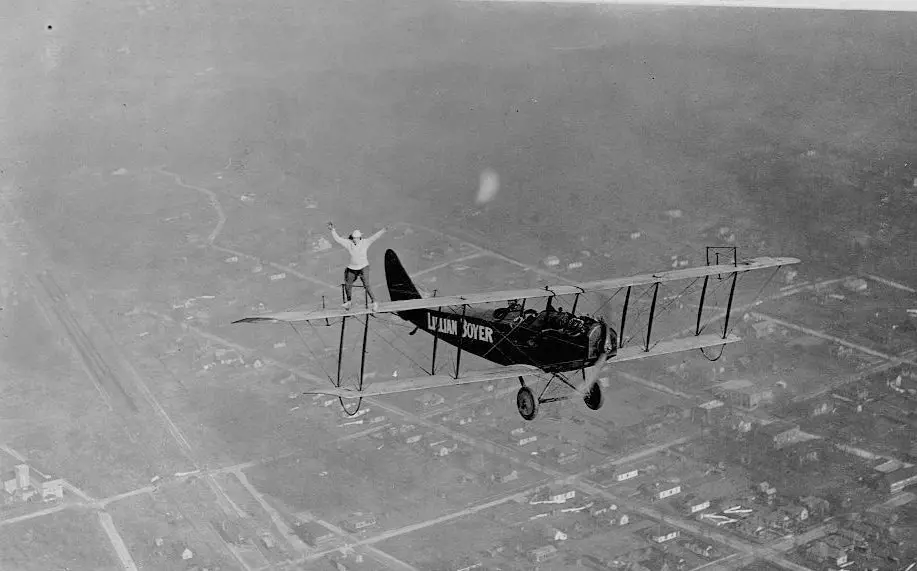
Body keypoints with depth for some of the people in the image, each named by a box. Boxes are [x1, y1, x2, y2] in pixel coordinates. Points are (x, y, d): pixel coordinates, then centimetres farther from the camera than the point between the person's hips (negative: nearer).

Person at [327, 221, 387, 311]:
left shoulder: (365, 242, -11)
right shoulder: (348, 243, -8)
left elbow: (375, 237, -17)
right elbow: (337, 238, -9)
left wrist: (382, 231, -27)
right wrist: (333, 230, -18)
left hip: (363, 267, -3)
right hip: (352, 268, 3)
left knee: (366, 285, -16)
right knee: (347, 285, 11)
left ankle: (374, 302, -7)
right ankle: (348, 302, 36)